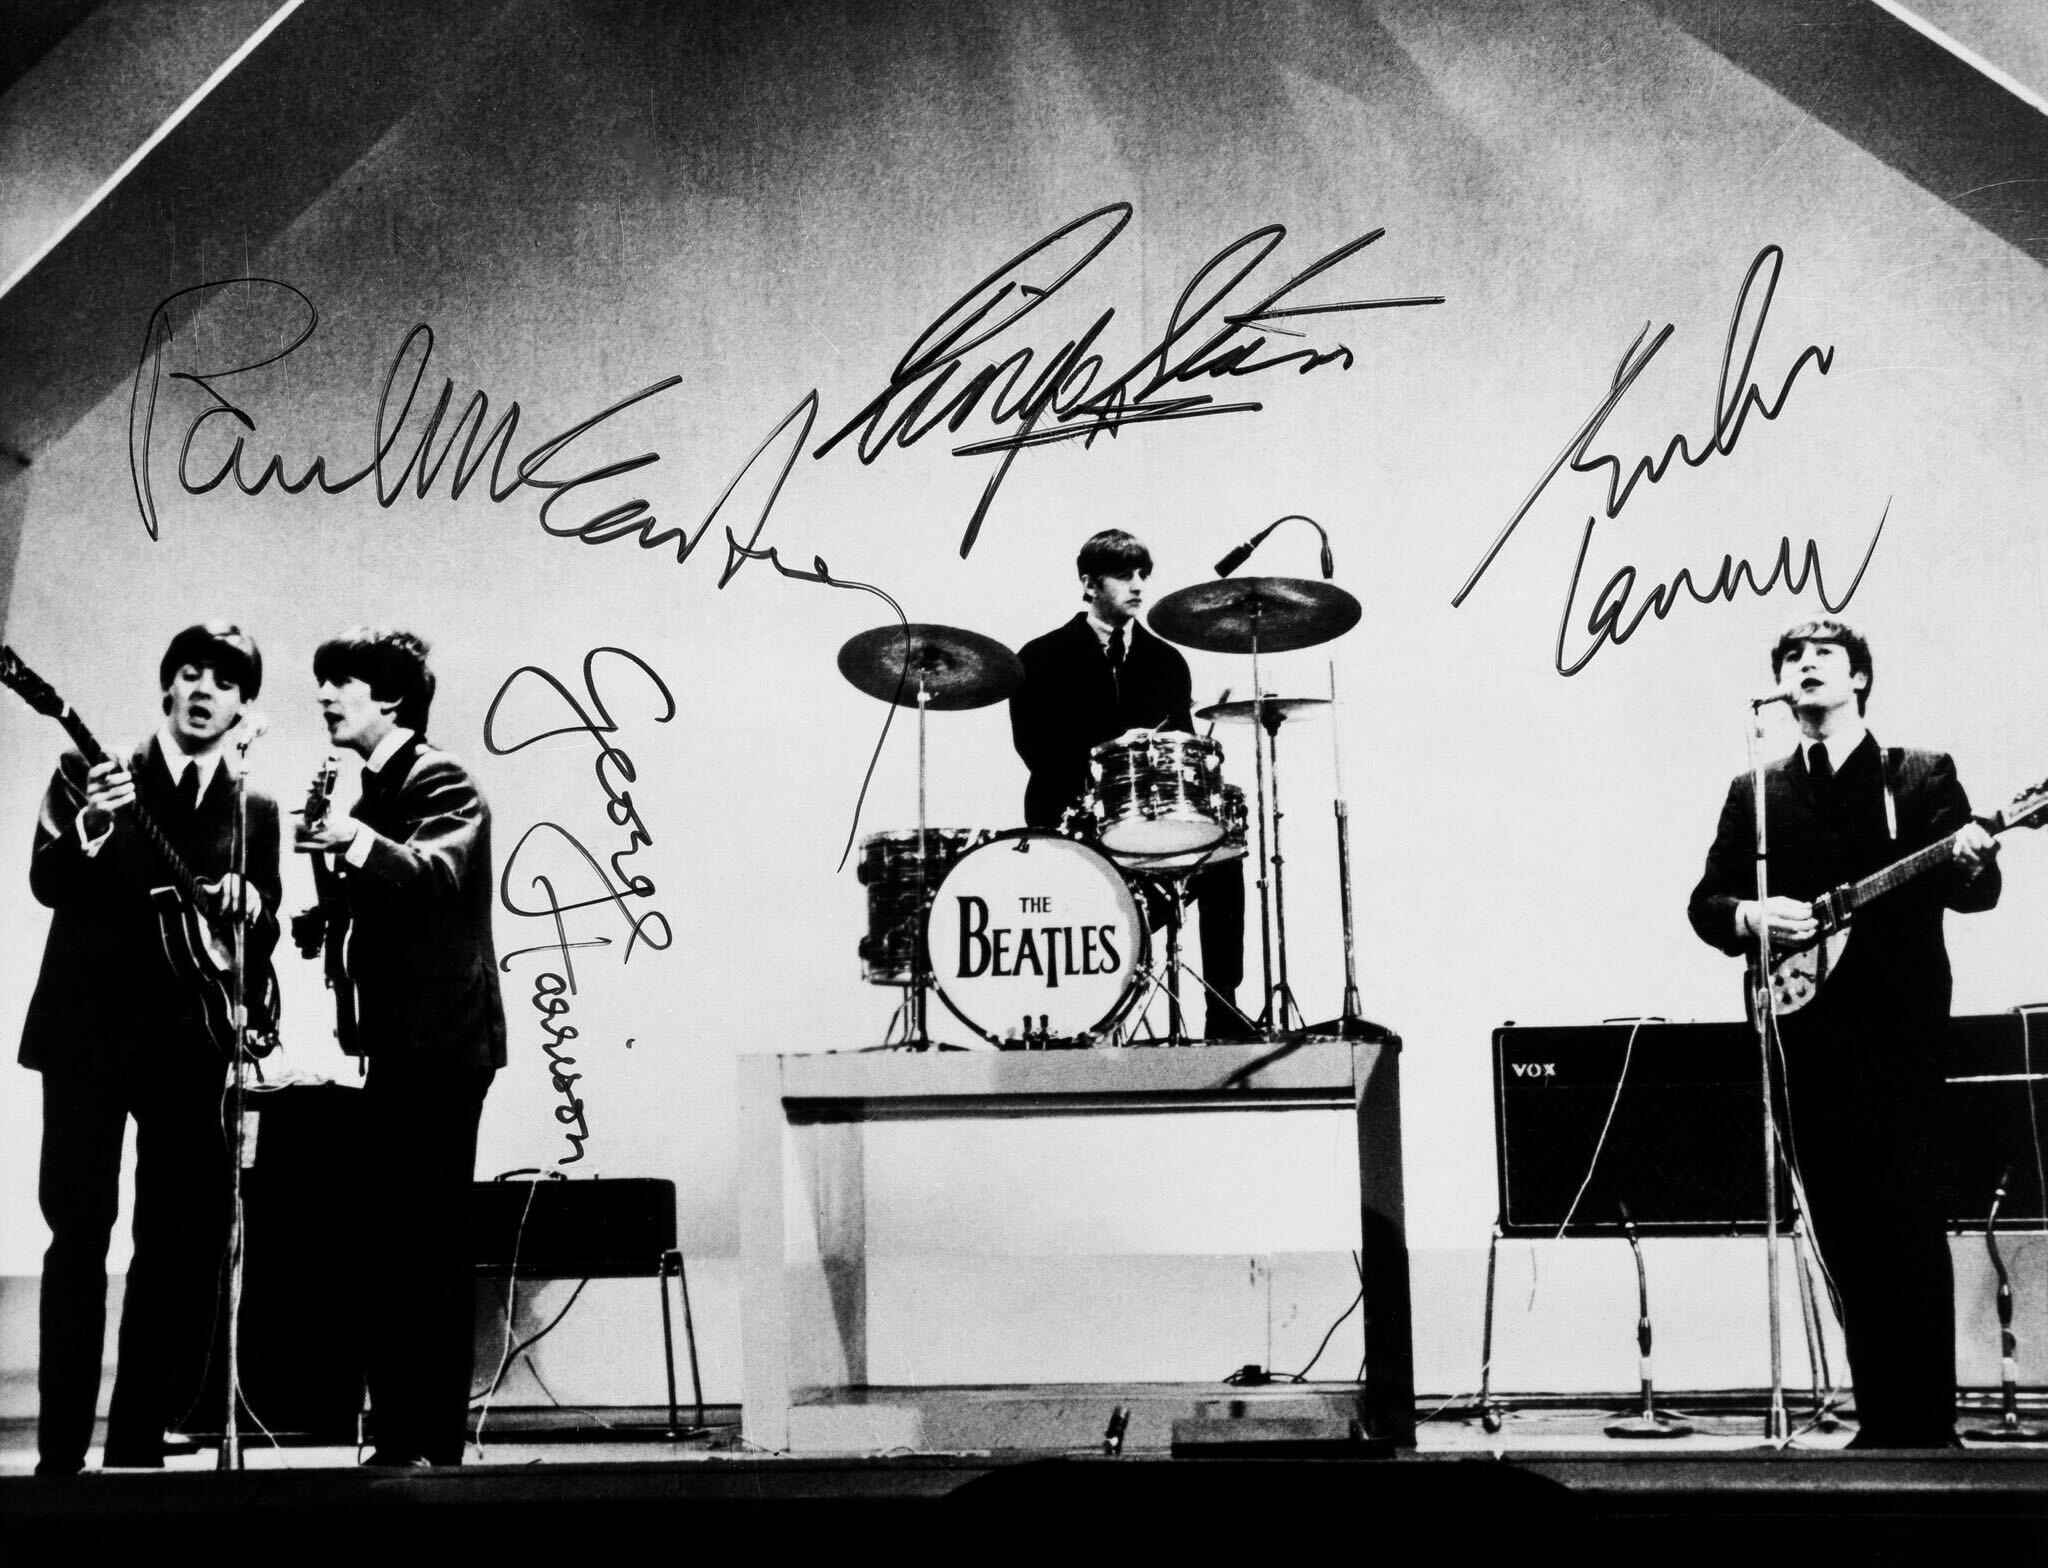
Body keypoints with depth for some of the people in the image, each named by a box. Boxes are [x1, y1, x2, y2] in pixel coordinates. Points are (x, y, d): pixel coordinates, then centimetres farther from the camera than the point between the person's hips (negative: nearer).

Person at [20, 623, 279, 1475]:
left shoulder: (255, 810, 13)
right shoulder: (92, 771, 4)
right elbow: (46, 882, -8)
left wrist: (251, 908, -7)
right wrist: (90, 829, -27)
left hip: (193, 1044, 3)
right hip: (90, 1029, -3)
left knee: (182, 1243, 2)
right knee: (80, 1234, -6)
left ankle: (138, 1445, 10)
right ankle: (61, 1451, -1)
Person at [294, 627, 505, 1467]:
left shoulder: (440, 782, -9)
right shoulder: (378, 786, 19)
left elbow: (441, 870, -28)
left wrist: (359, 846, -42)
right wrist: (333, 917, 8)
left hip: (439, 1042, -10)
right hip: (401, 1043, 10)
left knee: (431, 1241, -8)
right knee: (388, 1239, 11)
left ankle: (433, 1442, -4)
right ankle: (397, 1435, 19)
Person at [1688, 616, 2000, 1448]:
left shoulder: (1922, 778, 7)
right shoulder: (1755, 794, 15)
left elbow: (1978, 890, -1)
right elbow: (1705, 901, 12)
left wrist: (1969, 865, -24)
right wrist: (1748, 917, -9)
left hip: (1898, 1034, -3)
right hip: (1804, 1039, 3)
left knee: (1906, 1223, -8)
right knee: (1844, 1237, 5)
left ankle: (1926, 1422, -3)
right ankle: (1883, 1418, 12)